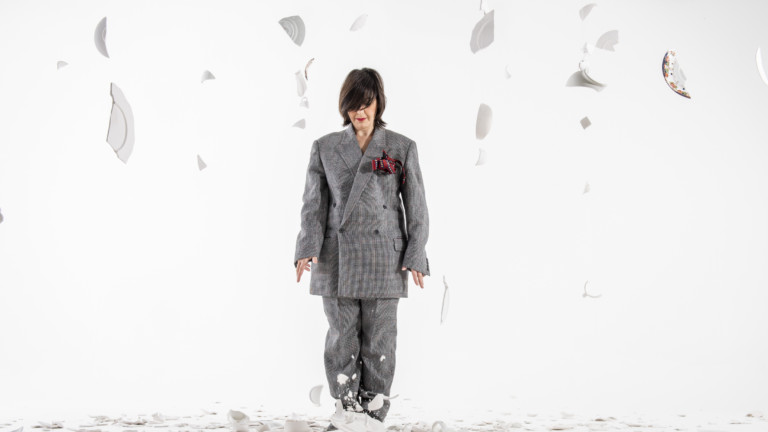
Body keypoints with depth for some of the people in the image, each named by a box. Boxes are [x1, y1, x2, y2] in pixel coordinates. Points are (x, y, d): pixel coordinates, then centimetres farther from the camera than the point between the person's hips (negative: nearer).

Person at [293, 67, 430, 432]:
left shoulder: (402, 148, 4)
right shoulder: (325, 148, 7)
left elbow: (416, 206, 4)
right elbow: (313, 203, 4)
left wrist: (415, 257, -3)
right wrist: (308, 248, -9)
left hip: (383, 258, -1)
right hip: (337, 256, 1)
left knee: (379, 340, 2)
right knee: (342, 336, 5)